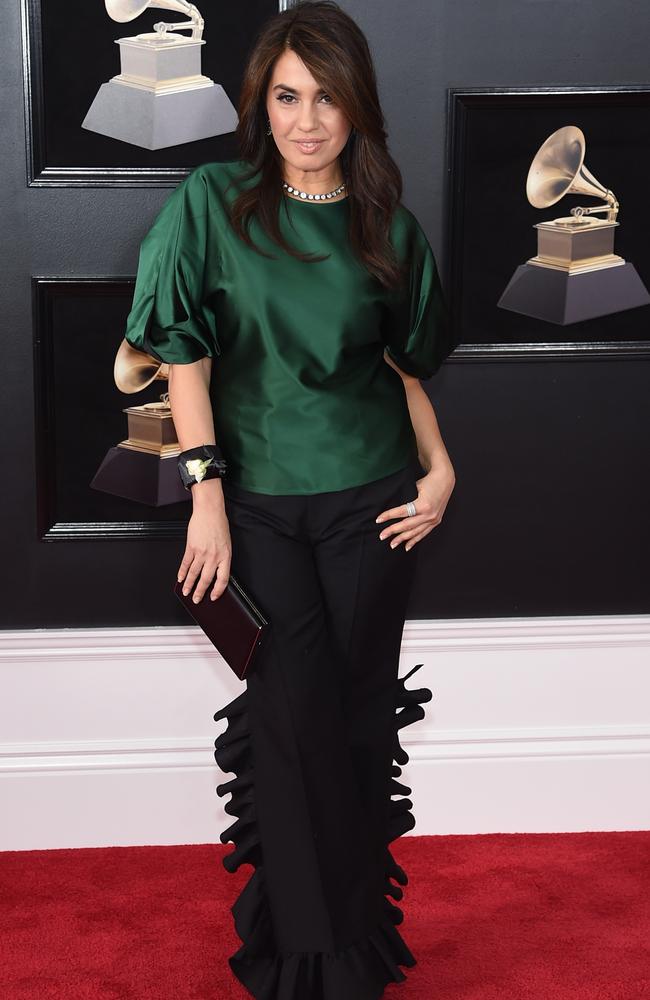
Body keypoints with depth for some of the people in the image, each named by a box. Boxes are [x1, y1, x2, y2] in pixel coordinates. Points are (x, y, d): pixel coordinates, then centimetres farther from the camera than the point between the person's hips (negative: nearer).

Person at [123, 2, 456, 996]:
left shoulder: (388, 226, 6)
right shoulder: (213, 203, -1)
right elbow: (186, 355, -4)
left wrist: (440, 468, 1)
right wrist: (207, 495, -10)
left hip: (371, 500, 2)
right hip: (259, 501, -2)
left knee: (361, 714, 4)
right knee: (297, 713, -6)